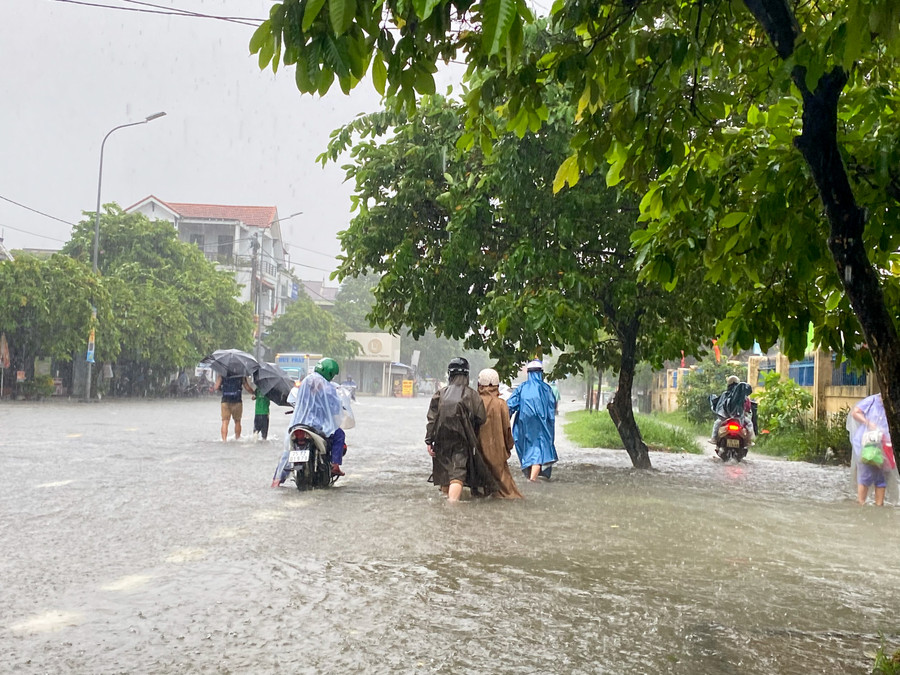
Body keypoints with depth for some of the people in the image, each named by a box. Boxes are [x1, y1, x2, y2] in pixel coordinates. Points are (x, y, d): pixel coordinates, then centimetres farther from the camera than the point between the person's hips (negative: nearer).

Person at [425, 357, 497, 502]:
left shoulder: (440, 393, 1)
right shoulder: (472, 394, -3)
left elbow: (432, 419, -1)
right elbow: (480, 419, -6)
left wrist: (429, 441, 1)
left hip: (442, 441, 3)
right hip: (462, 441, -3)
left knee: (444, 470, 18)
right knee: (458, 473, -7)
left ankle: (447, 494, 33)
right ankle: (453, 499, -23)